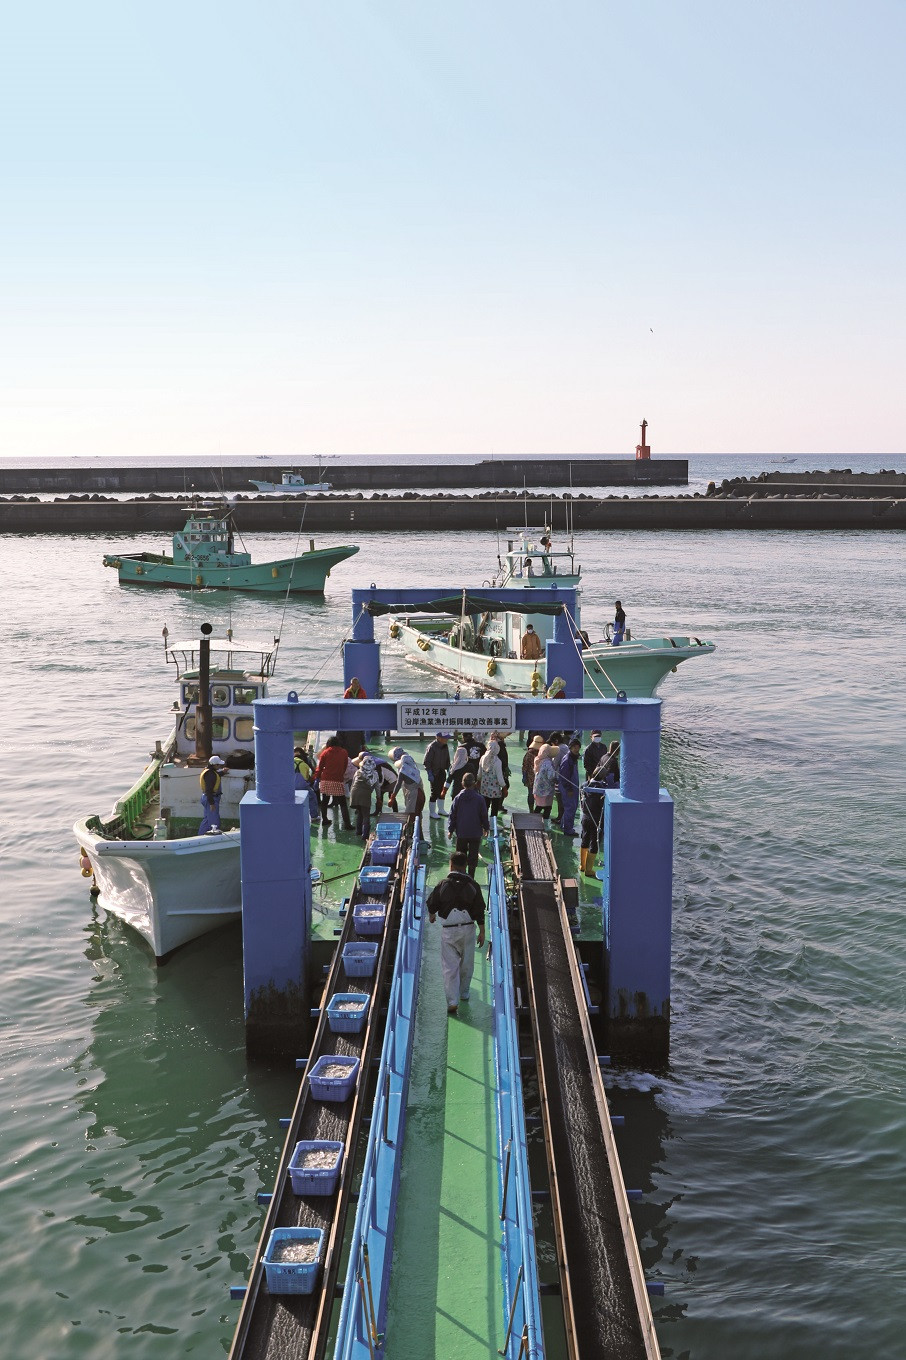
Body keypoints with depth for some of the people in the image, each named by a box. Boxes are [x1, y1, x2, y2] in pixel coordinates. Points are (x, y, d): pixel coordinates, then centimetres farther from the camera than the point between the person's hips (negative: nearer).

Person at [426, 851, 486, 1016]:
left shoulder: (442, 885, -8)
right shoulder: (472, 885, -6)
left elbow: (431, 904, 4)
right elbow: (480, 910, -5)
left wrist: (431, 916, 26)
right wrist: (482, 932, 2)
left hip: (449, 930, -2)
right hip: (468, 928, 2)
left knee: (450, 966, 1)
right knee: (466, 963, 19)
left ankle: (452, 1002, -7)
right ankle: (464, 993, 35)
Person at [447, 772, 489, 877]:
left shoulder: (458, 798, -7)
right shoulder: (479, 799, -10)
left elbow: (453, 815, -1)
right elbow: (484, 815, -2)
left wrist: (451, 829, 12)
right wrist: (486, 828, 15)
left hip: (461, 833, 1)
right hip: (476, 833, -1)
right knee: (473, 856, 8)